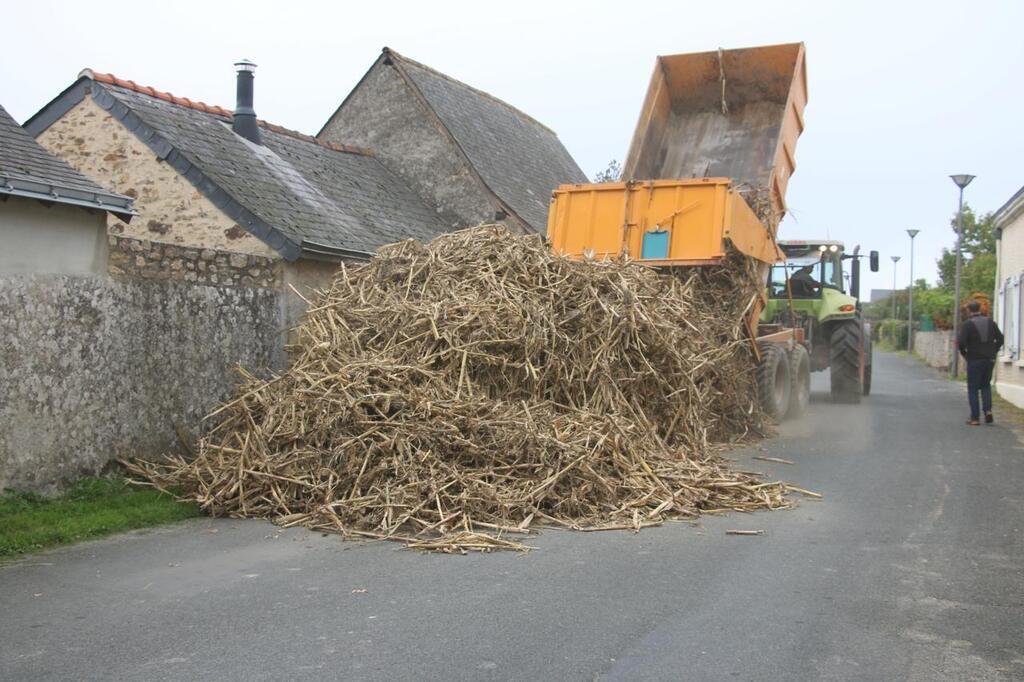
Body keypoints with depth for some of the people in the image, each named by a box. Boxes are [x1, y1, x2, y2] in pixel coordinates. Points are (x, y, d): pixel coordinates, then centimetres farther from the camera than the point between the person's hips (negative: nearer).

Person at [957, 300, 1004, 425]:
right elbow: (1000, 339, 6)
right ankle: (988, 410, 2)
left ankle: (975, 417, 2)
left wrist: (964, 354, -2)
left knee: (973, 389, 4)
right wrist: (993, 352, 11)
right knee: (986, 385, 20)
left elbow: (960, 343, -18)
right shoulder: (990, 322, 6)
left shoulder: (967, 324, -10)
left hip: (974, 360, -4)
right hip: (989, 360, 4)